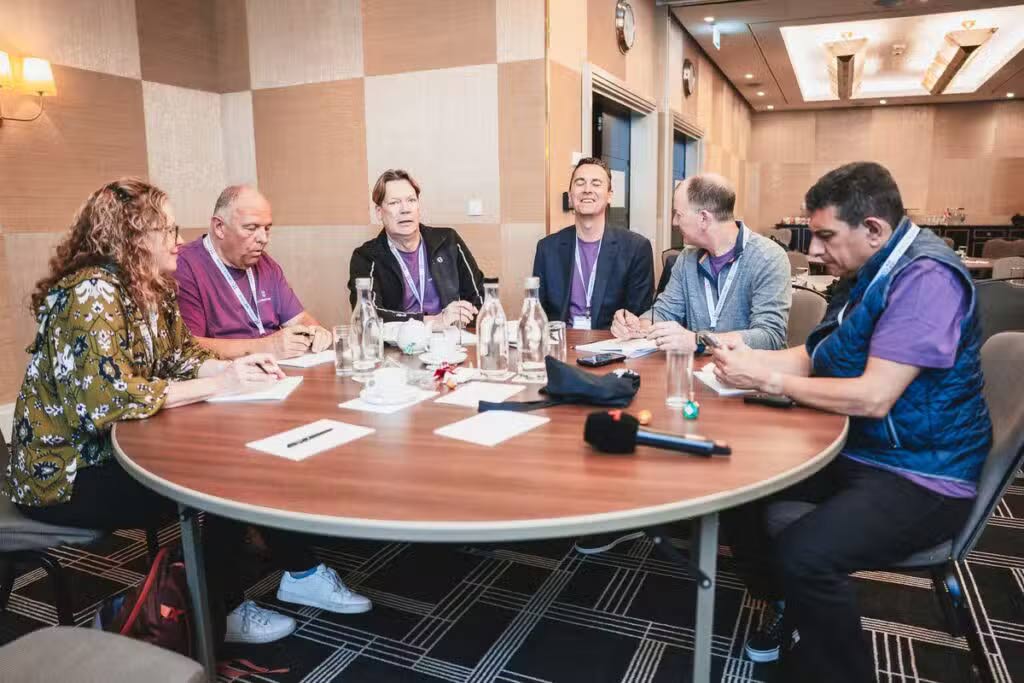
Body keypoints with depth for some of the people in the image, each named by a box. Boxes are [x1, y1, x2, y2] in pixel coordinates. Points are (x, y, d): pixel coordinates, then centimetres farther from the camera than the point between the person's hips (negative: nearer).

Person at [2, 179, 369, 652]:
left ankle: (299, 573, 8)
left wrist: (234, 365, -10)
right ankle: (221, 615, 4)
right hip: (64, 474, -8)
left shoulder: (151, 289, 5)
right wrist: (220, 385, -28)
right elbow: (110, 399, -33)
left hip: (115, 448, 8)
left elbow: (180, 357, 11)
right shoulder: (91, 293, -23)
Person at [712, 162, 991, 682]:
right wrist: (748, 356, -6)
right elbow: (812, 358, 12)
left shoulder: (925, 278, -21)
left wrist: (766, 379, -21)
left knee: (802, 554, -29)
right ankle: (791, 609, 20)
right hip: (853, 451, 9)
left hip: (921, 476, -9)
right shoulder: (867, 273, 9)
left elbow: (873, 398, -28)